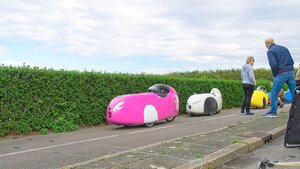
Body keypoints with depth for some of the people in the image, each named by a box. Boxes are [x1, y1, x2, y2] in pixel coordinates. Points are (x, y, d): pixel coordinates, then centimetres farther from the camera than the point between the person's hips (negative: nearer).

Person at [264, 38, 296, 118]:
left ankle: (273, 112, 5)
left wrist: (274, 74, -1)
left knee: (274, 93, 4)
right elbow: (292, 61, 16)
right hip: (291, 72, 6)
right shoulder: (284, 48, 17)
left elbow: (273, 64, -15)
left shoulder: (270, 51, -2)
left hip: (281, 74, -6)